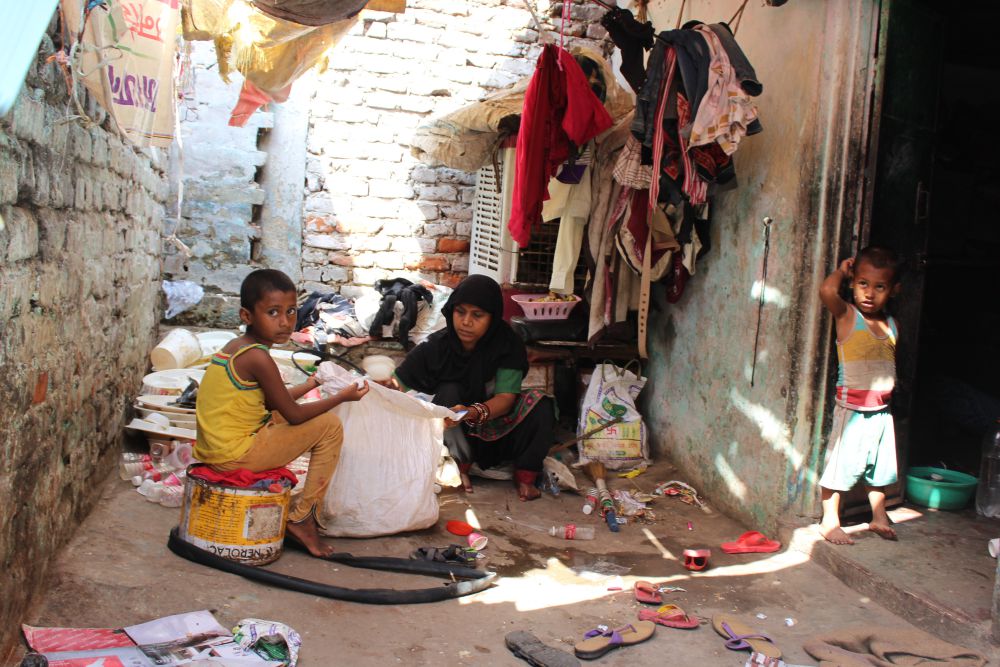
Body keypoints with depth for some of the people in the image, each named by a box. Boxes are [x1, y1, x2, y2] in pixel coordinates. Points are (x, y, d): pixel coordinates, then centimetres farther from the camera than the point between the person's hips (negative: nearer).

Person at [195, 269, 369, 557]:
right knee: (329, 427, -5)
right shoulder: (258, 358, -19)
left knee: (275, 417, 33)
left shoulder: (235, 346, 9)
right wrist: (343, 397, -3)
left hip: (213, 448, 10)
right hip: (234, 455, -10)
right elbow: (294, 415, -14)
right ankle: (300, 516, 4)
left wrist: (308, 385, 25)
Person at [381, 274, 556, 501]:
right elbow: (398, 383, -22)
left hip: (496, 426, 0)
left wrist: (474, 412, -47)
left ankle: (525, 474, -13)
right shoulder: (436, 346, -19)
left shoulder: (507, 344, -19)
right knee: (449, 391, -29)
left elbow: (505, 397, -26)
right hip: (454, 434, 0)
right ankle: (460, 467, -14)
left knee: (540, 403, -25)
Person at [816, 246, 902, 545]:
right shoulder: (846, 315, -10)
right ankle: (830, 521, 13)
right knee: (840, 464, -1)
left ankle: (879, 517, 35)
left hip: (881, 410, 6)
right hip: (851, 410, -6)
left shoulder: (892, 324, 8)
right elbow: (827, 290, -30)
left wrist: (888, 387, 7)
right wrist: (842, 270, -12)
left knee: (879, 466, 18)